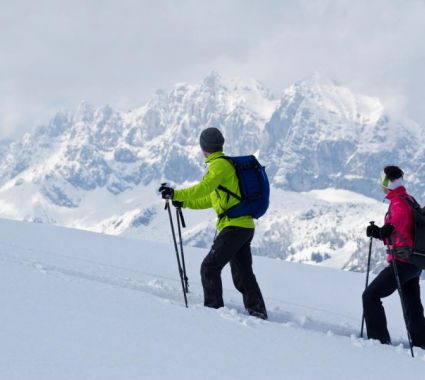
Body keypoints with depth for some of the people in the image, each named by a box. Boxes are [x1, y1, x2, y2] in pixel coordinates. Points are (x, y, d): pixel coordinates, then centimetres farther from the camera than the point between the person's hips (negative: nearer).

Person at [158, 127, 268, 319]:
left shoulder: (220, 164, -9)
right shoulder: (226, 164, 22)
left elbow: (204, 188, -26)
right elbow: (211, 199, 29)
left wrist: (176, 194, -28)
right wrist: (184, 202, 25)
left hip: (234, 226, -10)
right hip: (245, 226, 10)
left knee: (210, 267, -9)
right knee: (243, 274, 15)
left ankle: (214, 309, -11)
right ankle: (258, 313, 17)